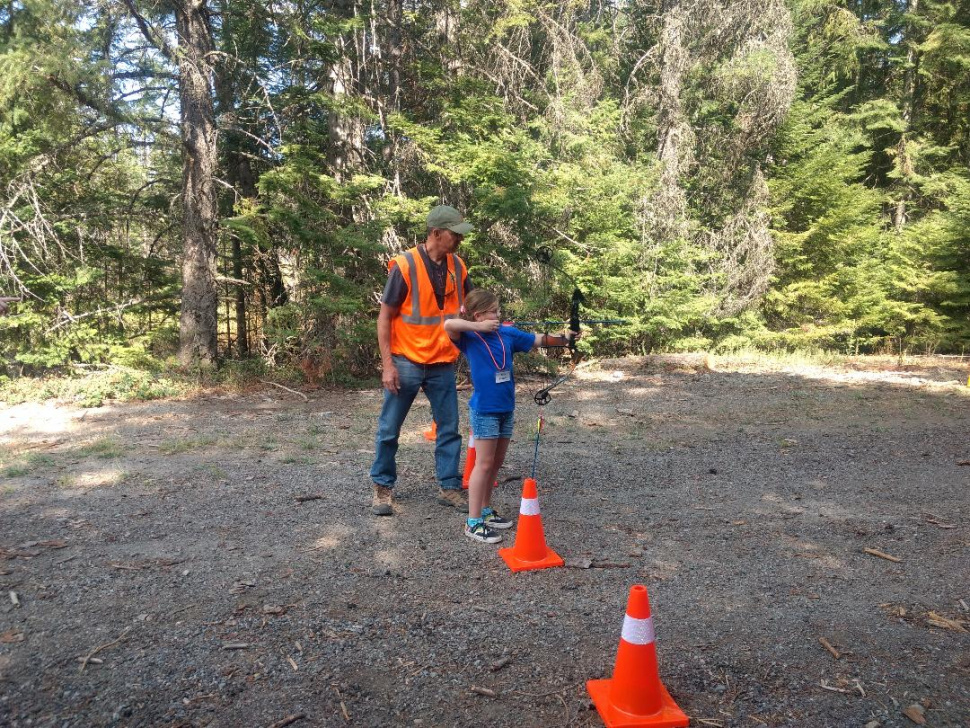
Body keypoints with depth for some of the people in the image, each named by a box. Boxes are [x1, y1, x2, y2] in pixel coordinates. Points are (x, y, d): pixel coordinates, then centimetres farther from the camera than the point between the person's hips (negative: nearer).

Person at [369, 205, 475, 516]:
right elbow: (385, 318, -10)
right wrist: (387, 365, -15)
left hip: (442, 364, 5)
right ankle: (383, 486, 23)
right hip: (406, 362, -4)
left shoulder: (457, 266, 2)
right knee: (389, 429, 6)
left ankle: (449, 487, 22)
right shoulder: (404, 265, -13)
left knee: (449, 428, 9)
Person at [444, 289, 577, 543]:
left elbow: (538, 340, 10)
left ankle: (486, 510, 29)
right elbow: (448, 324, -30)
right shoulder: (469, 337, -11)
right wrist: (479, 327, -22)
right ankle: (473, 522, 4)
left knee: (496, 463, 15)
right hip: (484, 410, -6)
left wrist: (563, 339, -1)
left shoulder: (507, 333, 5)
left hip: (506, 408, 7)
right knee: (484, 464, -3)